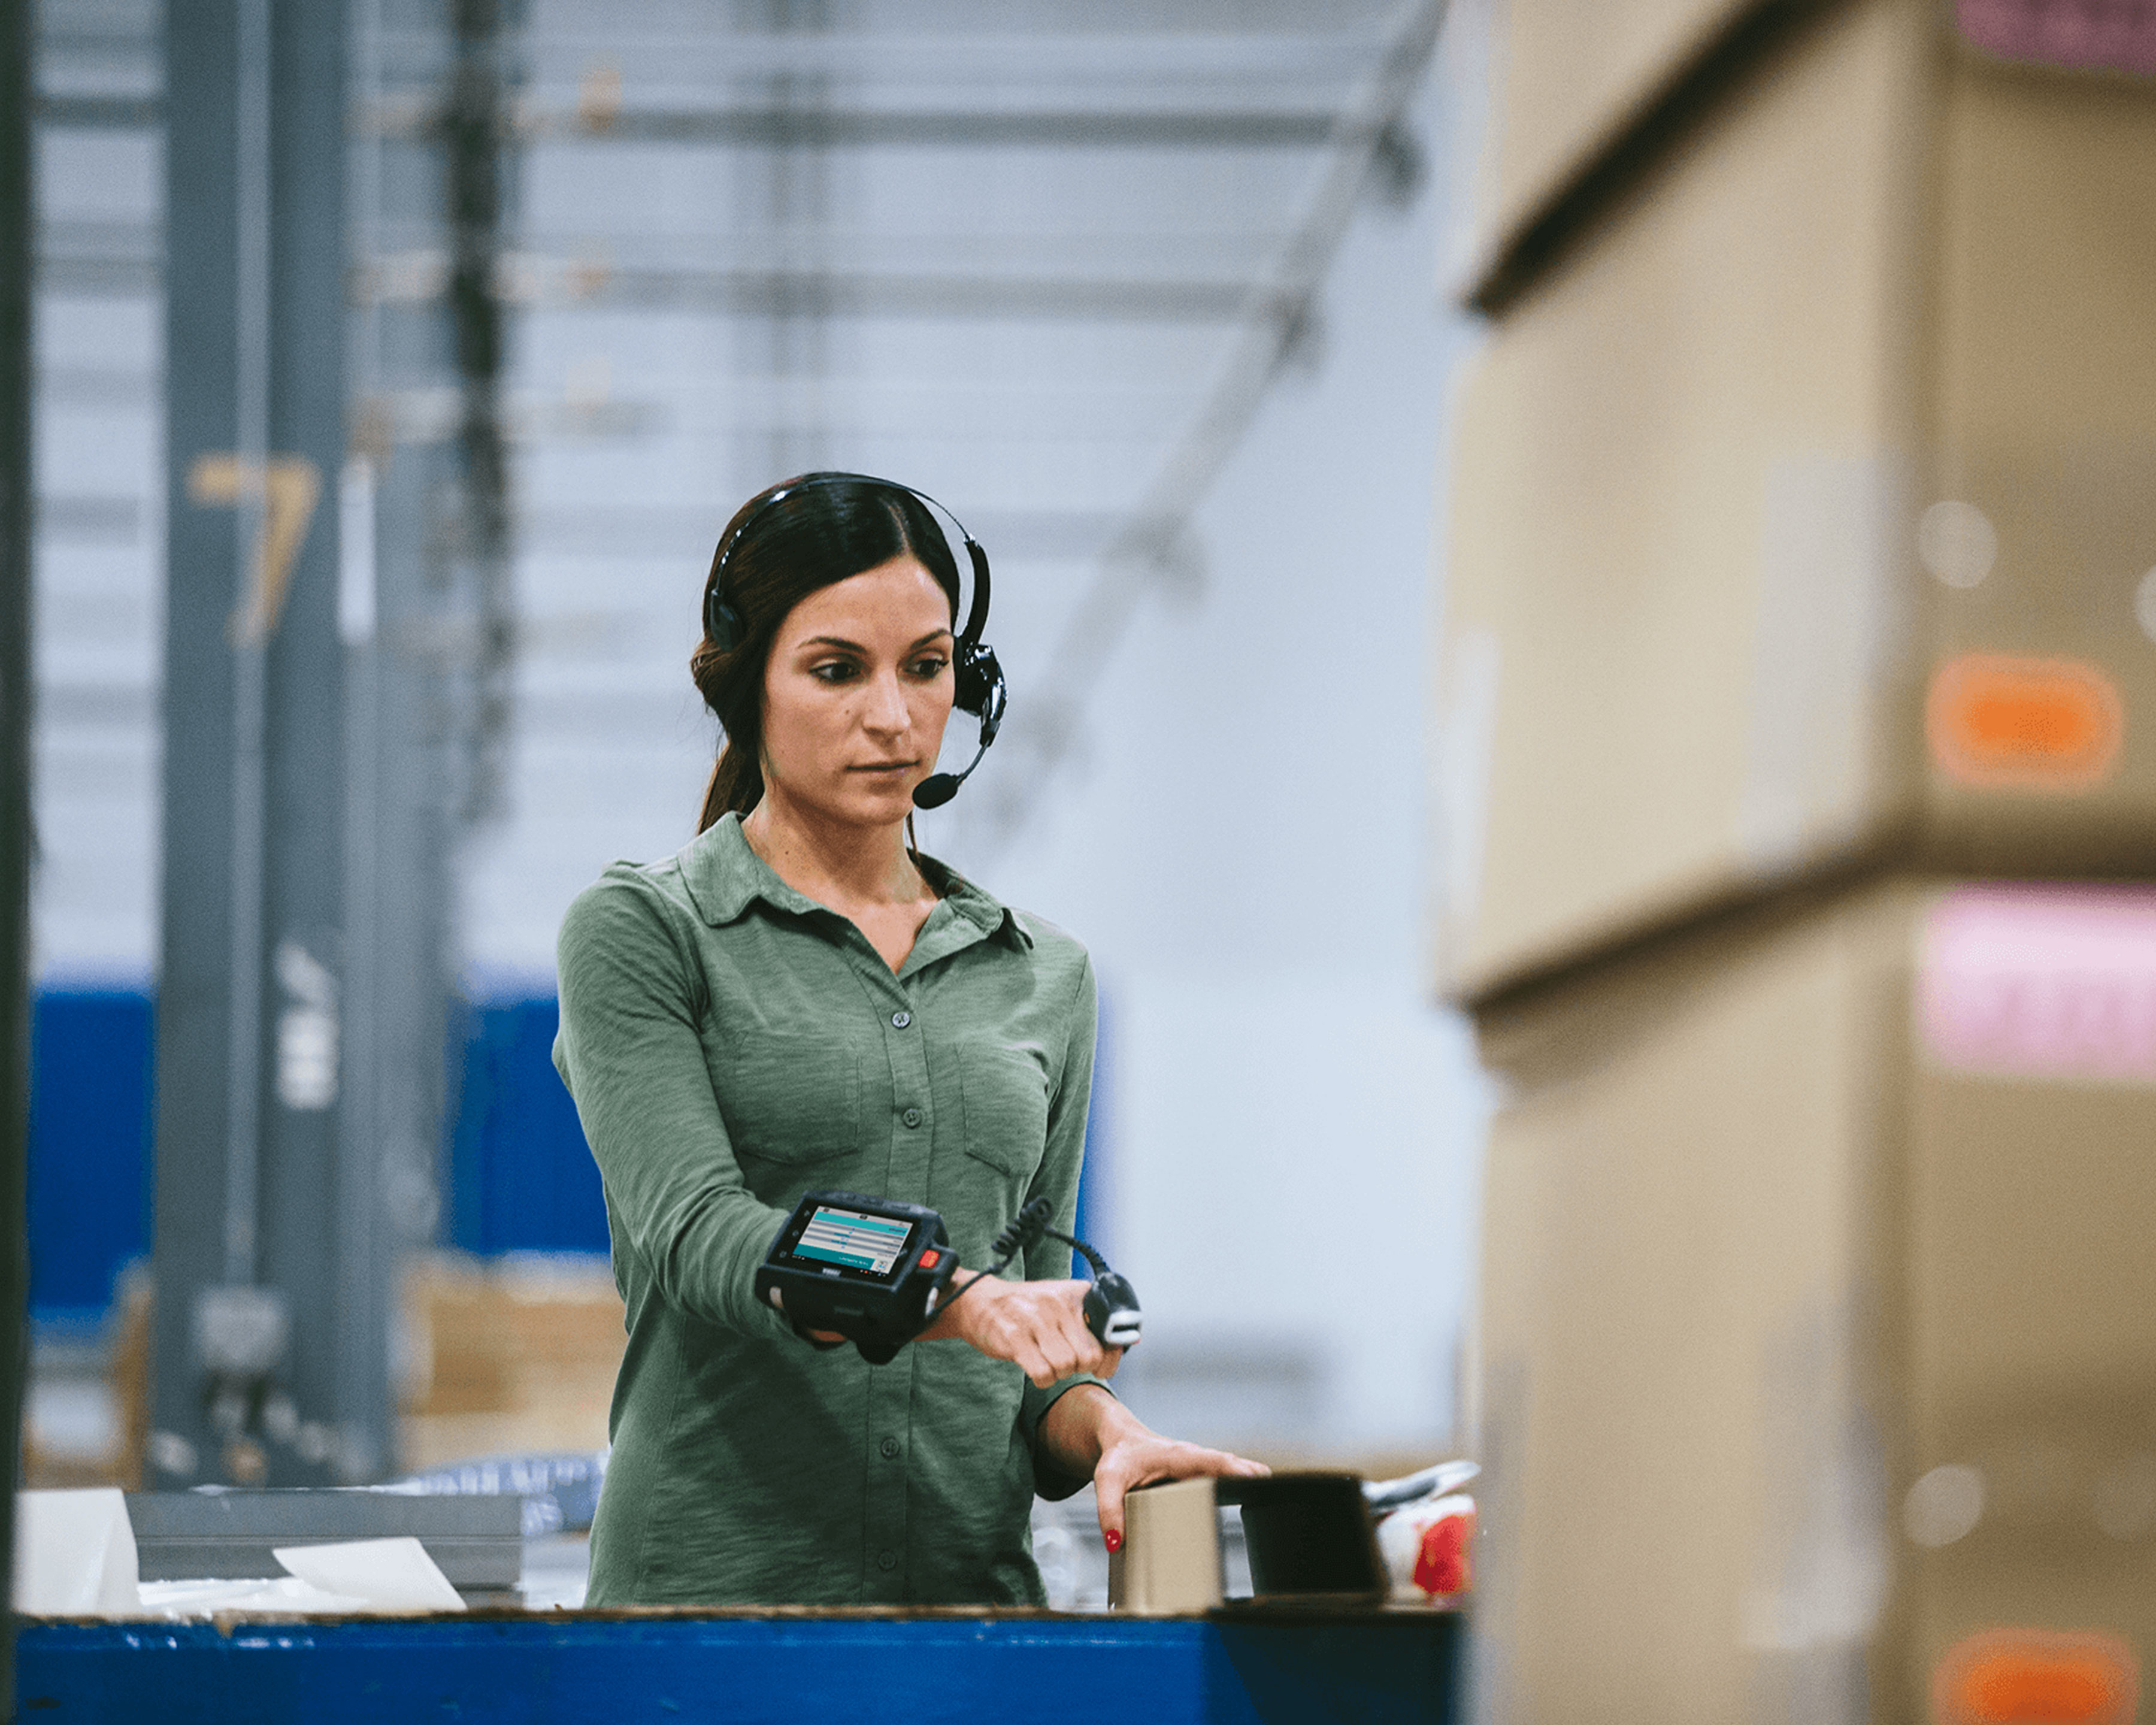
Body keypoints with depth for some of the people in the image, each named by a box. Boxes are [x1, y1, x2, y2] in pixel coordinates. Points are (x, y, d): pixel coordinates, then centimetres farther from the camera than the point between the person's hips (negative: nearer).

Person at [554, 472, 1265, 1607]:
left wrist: (1107, 1432, -3)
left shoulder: (1044, 978, 16)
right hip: (713, 1575, -5)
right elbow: (698, 1233, -11)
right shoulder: (642, 934, 3)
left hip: (977, 1579, 5)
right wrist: (962, 1299, -26)